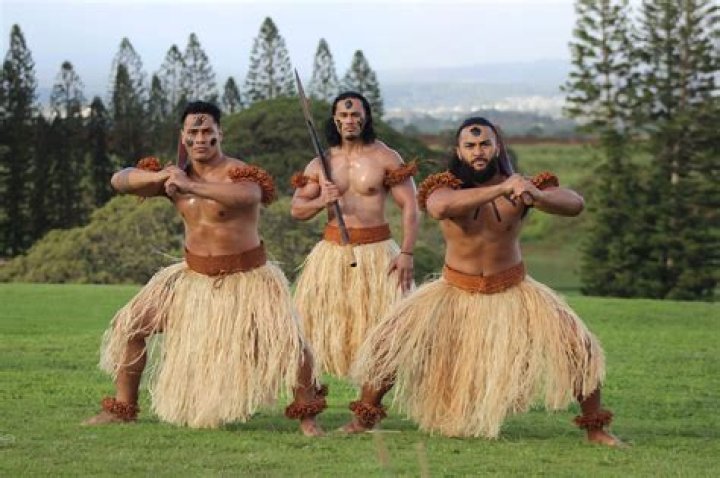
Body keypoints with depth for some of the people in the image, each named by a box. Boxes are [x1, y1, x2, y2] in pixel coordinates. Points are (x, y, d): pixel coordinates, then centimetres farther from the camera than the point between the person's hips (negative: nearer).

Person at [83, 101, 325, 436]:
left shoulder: (239, 174, -18)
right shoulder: (175, 175, 0)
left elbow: (247, 195, -43)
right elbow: (119, 180, -6)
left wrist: (191, 186, -56)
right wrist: (159, 176, -26)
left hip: (245, 277, -5)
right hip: (195, 276, 5)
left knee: (287, 339, -20)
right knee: (131, 323, -1)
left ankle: (307, 416, 1)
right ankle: (121, 408, 12)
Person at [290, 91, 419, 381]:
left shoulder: (386, 158, -2)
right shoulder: (321, 163, 7)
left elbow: (410, 207, -6)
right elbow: (296, 210, 7)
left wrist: (406, 253, -15)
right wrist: (322, 201, -14)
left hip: (376, 250, -3)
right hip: (333, 251, 3)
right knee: (322, 322, 3)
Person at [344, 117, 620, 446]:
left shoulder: (520, 184, -11)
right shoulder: (446, 187, -15)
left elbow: (575, 204, -25)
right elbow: (439, 207, -41)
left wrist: (538, 196, -47)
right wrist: (499, 190, -50)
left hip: (513, 291, 0)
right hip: (457, 292, 0)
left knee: (577, 345, -12)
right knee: (390, 342, -11)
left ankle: (595, 429, 6)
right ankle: (364, 418, 10)